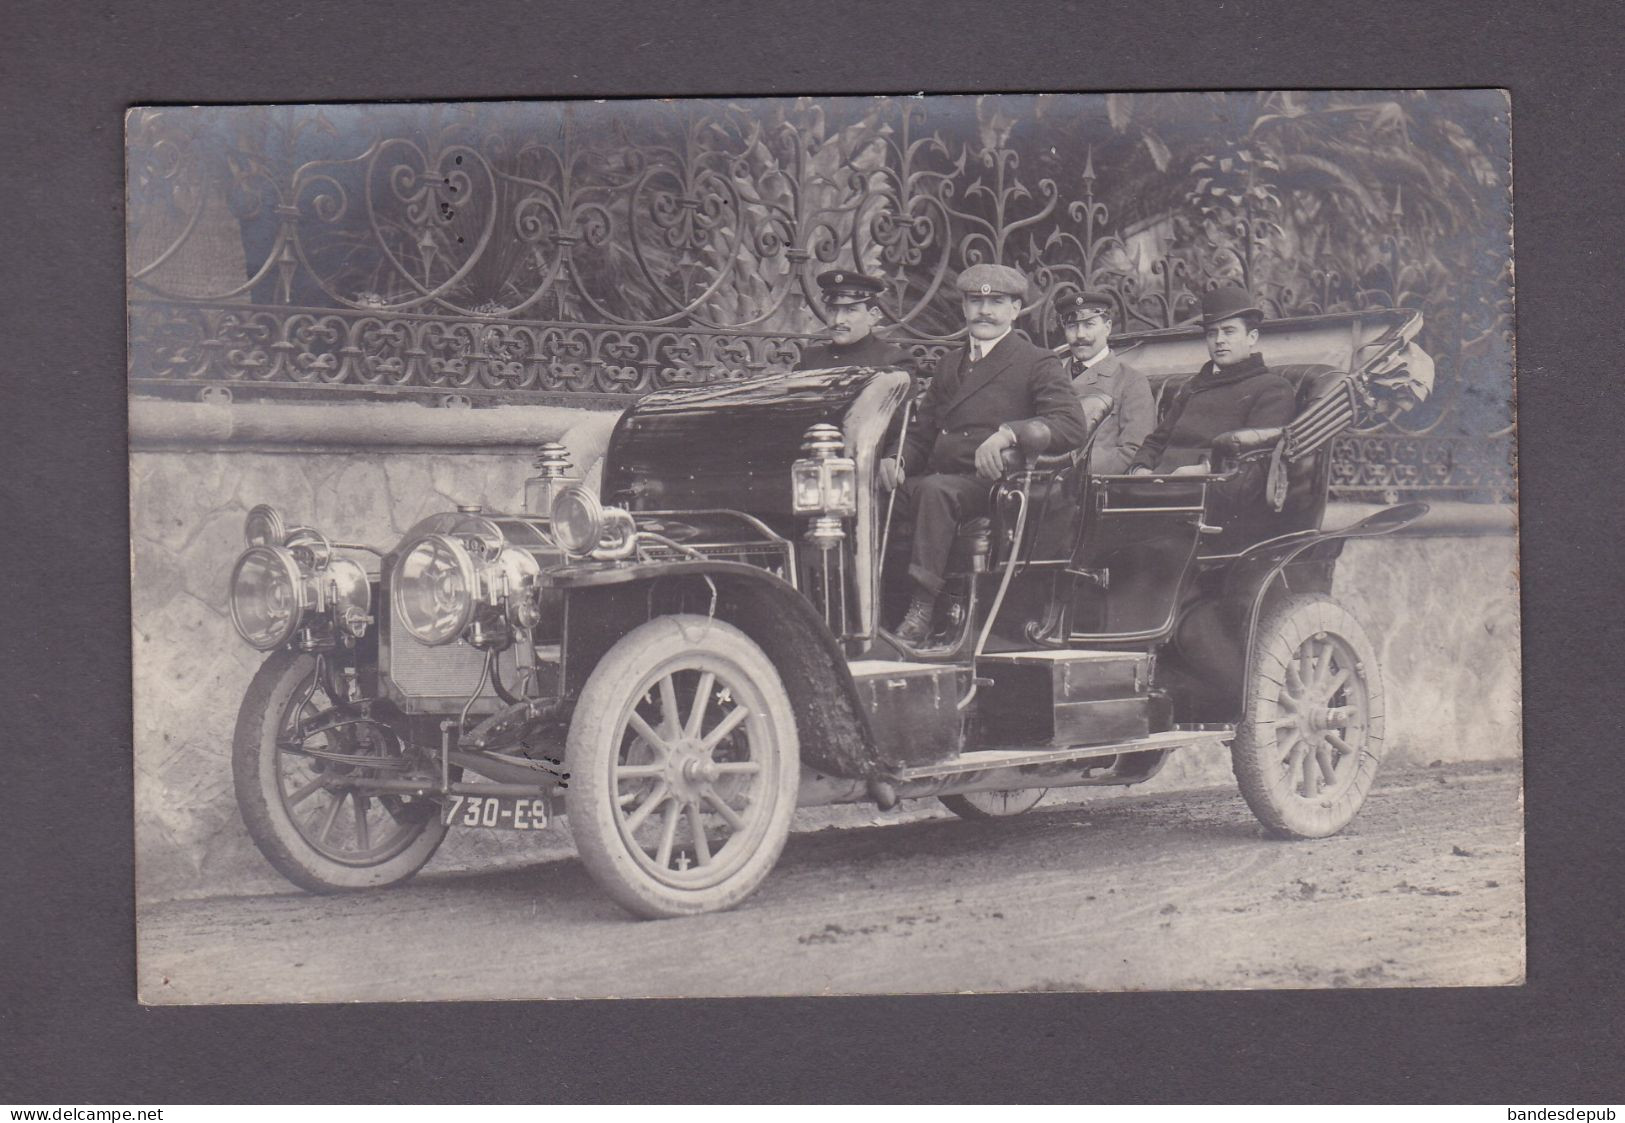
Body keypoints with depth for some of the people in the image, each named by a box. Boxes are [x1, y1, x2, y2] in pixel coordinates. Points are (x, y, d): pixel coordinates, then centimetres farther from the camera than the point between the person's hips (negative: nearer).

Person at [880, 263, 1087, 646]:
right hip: (937, 480, 6)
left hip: (989, 484, -6)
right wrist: (898, 461, 1)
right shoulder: (952, 363, 25)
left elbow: (1072, 426, -13)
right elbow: (921, 431, 25)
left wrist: (1009, 433, -29)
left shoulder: (1037, 364, 4)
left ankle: (921, 610, -35)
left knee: (935, 490, -36)